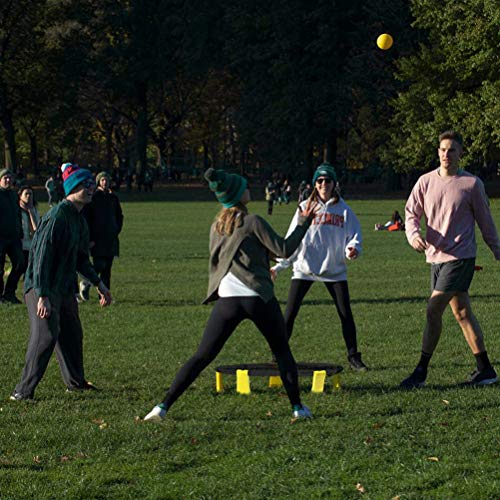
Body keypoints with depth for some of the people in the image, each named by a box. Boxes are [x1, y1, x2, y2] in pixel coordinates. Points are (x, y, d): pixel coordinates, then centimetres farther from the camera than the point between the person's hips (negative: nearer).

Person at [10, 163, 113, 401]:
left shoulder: (79, 220, 11)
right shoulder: (57, 216, -19)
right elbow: (42, 256, -25)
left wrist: (99, 284, 25)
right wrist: (43, 296, -30)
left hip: (65, 288, 10)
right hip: (42, 288, -9)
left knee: (72, 334, 18)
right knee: (46, 335, -18)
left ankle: (75, 382, 36)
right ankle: (24, 390, -14)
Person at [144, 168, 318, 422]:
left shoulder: (216, 227, 13)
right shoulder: (253, 222, -5)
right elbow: (284, 249, -5)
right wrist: (304, 222, 3)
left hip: (227, 299, 4)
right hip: (259, 298, -4)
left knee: (202, 357, 4)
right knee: (282, 352, 16)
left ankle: (164, 406, -4)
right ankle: (297, 406, 14)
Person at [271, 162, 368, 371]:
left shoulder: (343, 209, 5)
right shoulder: (305, 207, 5)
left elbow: (353, 234, 1)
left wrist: (353, 249, -21)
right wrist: (279, 266, 4)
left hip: (334, 269, 0)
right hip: (304, 268, 0)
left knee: (345, 314, -2)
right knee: (289, 314, -5)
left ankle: (353, 356, 10)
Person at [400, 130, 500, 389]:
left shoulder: (471, 183, -4)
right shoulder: (426, 181, 6)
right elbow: (412, 212, 8)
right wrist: (414, 234, -13)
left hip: (460, 257, -5)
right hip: (435, 256, 5)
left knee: (433, 309, -13)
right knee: (462, 313, 10)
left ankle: (421, 371, -6)